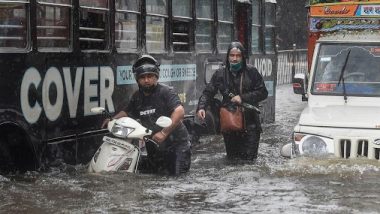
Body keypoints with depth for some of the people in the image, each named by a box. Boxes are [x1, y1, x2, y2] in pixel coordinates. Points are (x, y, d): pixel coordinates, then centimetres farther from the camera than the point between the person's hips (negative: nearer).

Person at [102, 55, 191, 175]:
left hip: (175, 142, -6)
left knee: (176, 174, -7)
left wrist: (164, 133, -31)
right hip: (154, 146, 6)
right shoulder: (137, 97, 8)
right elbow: (127, 112, 25)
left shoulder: (165, 91, -14)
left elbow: (180, 112, -26)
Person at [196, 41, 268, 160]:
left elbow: (263, 93, -2)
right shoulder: (220, 73, 2)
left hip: (249, 123, -2)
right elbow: (208, 92, 3)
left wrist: (243, 98, -13)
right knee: (232, 157, 8)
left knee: (249, 158, -1)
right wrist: (201, 107, -15)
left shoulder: (251, 72, -3)